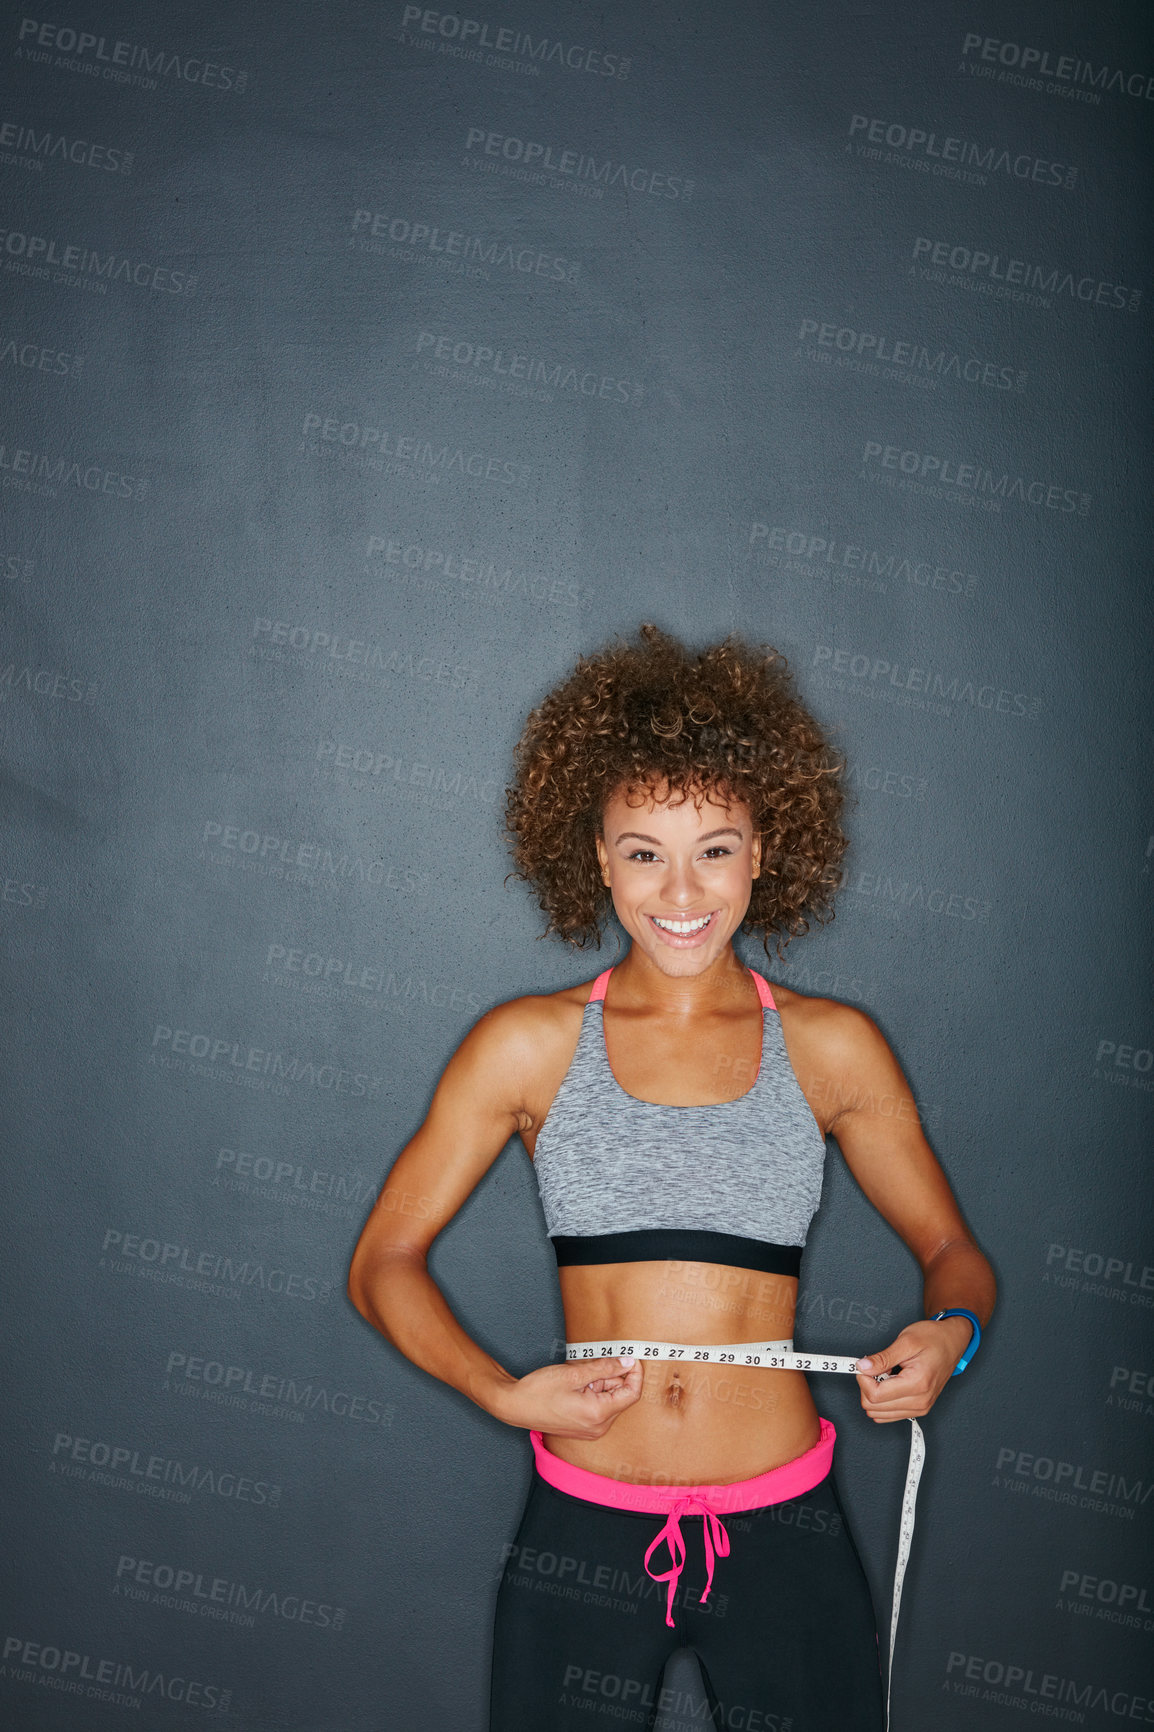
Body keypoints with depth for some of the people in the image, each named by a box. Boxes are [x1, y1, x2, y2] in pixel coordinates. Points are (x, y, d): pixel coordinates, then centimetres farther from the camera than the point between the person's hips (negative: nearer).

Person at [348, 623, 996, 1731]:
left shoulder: (832, 1048, 2)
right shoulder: (529, 1046, -1)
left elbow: (953, 1250, 11)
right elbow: (384, 1262, 3)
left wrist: (948, 1334, -11)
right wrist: (501, 1393, -12)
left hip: (784, 1531, 1)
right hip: (584, 1529, 0)